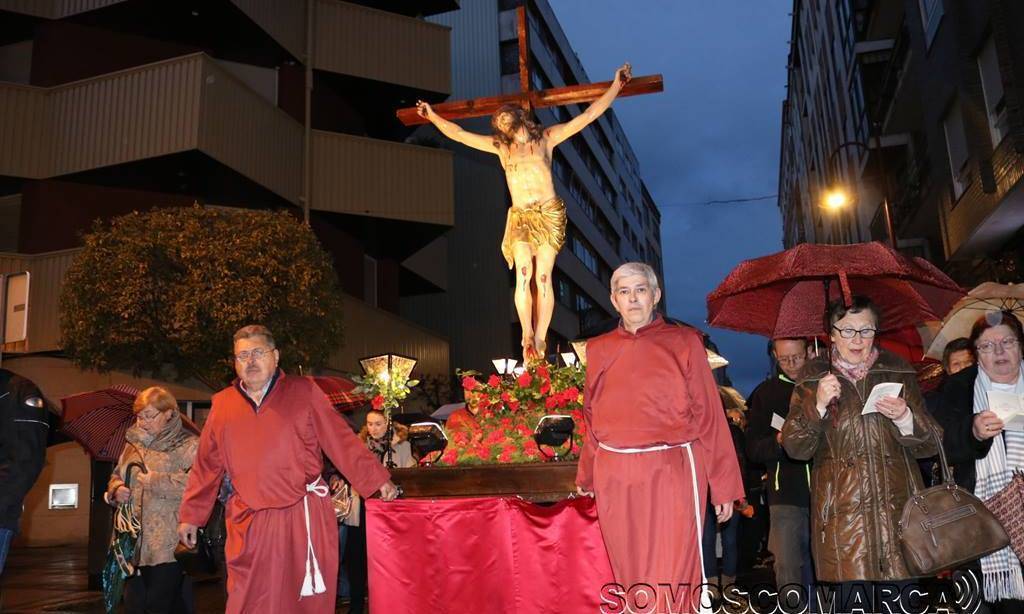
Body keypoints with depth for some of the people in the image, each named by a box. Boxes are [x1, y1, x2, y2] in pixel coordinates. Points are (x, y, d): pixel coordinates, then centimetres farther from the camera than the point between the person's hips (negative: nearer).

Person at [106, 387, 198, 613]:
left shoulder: (188, 445, -5)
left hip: (169, 544, -6)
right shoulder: (134, 442, 17)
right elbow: (116, 475, 27)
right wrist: (116, 489, 4)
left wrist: (154, 481, -16)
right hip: (135, 542, 7)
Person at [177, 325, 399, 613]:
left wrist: (376, 480, -6)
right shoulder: (222, 404, 9)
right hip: (249, 524, 2)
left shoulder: (303, 392, 1)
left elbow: (342, 442, -1)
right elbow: (207, 466, 14)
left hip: (304, 517, -2)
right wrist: (191, 515, 14)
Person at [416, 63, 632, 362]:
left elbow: (588, 116, 10)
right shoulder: (500, 146, 17)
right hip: (520, 218, 1)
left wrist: (616, 85, 9)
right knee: (524, 273, -18)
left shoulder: (547, 138, 12)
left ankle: (539, 340, -7)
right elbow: (458, 134, 21)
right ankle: (528, 337, -17)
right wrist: (432, 116, 20)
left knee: (543, 277, -8)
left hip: (549, 215, -1)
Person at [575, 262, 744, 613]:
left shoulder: (683, 342, 2)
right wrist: (586, 476, 17)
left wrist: (723, 486, -3)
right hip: (617, 478, 3)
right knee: (631, 580, 11)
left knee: (671, 584, -3)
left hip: (672, 474, -3)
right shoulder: (599, 349, 11)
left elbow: (709, 415, -1)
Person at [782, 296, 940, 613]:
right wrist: (818, 406, -15)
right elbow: (795, 448, 1)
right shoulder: (814, 378, 7)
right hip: (841, 512, -1)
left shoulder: (899, 373, 11)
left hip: (896, 506, 2)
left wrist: (904, 417, -10)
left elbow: (930, 444, 11)